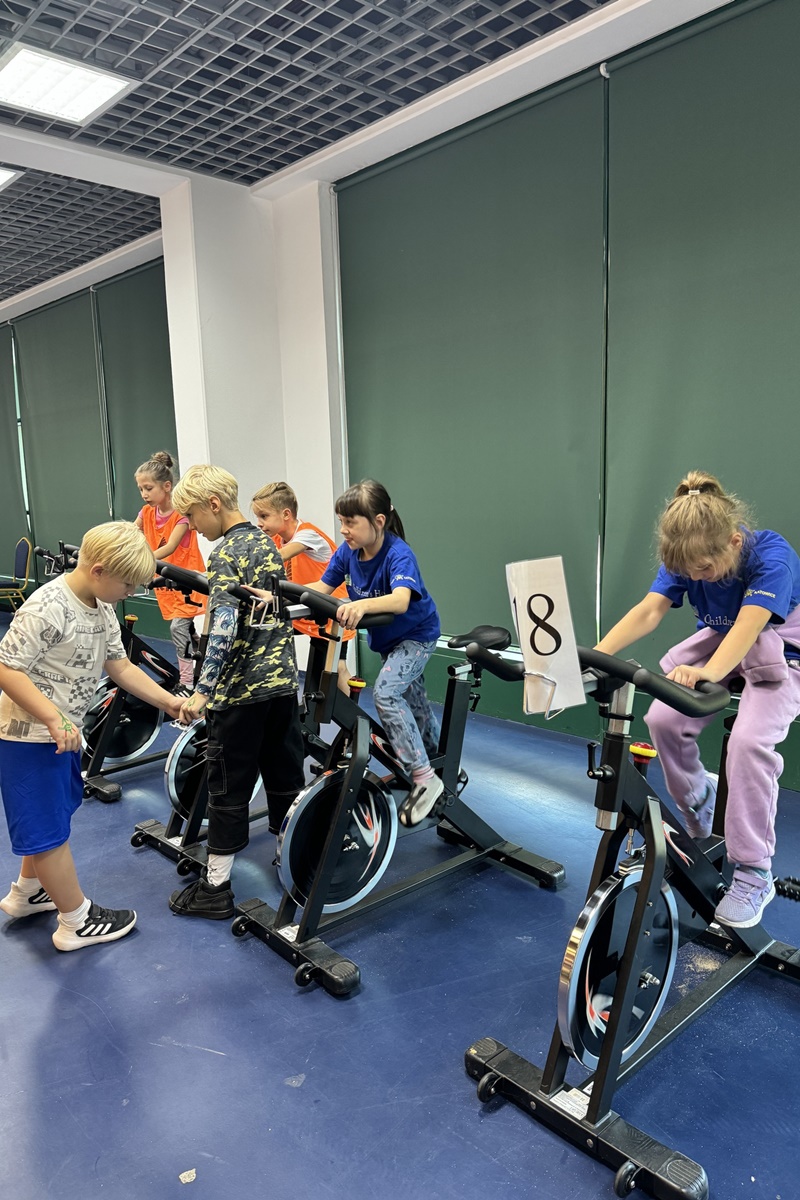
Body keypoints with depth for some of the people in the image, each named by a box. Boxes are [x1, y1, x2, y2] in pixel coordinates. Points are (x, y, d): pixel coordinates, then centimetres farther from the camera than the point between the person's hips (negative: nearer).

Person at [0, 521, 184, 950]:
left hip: (61, 731, 9)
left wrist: (171, 703, 4)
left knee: (50, 814, 24)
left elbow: (121, 667, 8)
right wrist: (55, 719, -31)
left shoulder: (102, 609, 3)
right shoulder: (46, 608, -25)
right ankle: (77, 921, 17)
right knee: (49, 829, 4)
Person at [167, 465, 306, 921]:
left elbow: (224, 630, -23)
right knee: (286, 777, 15)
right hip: (283, 681, 8)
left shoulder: (225, 554, -13)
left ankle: (216, 889, 15)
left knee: (230, 789, 3)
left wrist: (202, 693, -23)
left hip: (240, 692, -7)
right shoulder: (267, 544, 10)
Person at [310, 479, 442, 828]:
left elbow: (400, 600, -49)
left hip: (416, 635, -7)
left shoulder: (398, 554, -32)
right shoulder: (348, 552, -13)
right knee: (414, 703, 21)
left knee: (385, 692, -26)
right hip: (384, 639, 7)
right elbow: (321, 588, -9)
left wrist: (362, 605, -68)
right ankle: (436, 757, 45)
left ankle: (424, 779, -17)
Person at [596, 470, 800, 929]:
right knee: (663, 718, -20)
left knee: (750, 739, -30)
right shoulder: (686, 558, -15)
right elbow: (649, 610, -26)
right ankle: (698, 797, 11)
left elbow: (748, 626, -44)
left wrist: (707, 673, -63)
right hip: (718, 640, 5)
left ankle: (753, 874, -14)